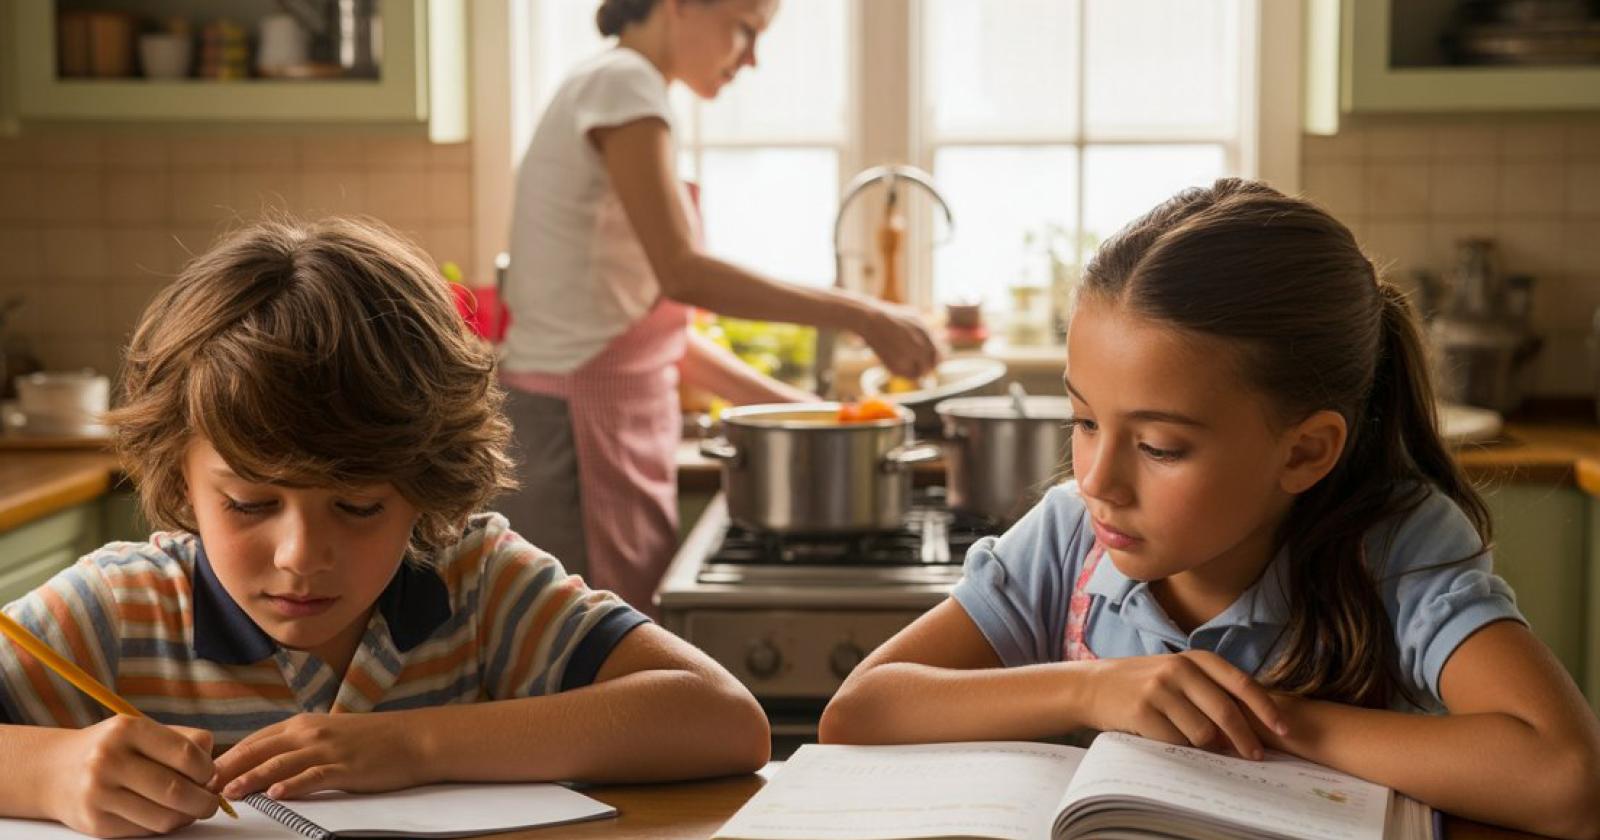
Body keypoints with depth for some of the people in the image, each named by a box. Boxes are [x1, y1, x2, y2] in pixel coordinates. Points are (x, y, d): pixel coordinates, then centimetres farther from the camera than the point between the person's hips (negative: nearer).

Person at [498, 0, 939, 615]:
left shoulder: (607, 89, 18)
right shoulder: (624, 86, -10)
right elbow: (681, 274, -22)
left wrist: (791, 404, 14)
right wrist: (859, 317, -20)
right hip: (582, 425, -9)